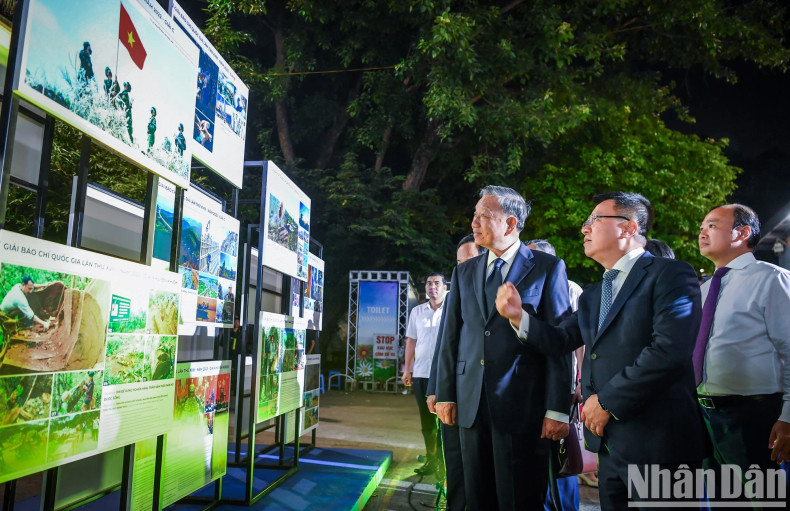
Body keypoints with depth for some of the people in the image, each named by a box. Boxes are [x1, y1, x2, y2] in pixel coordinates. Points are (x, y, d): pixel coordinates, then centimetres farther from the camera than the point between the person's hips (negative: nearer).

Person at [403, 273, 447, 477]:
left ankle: (443, 462, 13)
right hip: (421, 374, 4)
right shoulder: (417, 311, 9)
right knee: (426, 420, 11)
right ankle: (431, 460, 22)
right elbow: (411, 341, 12)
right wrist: (407, 369, 8)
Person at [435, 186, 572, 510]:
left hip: (521, 404, -4)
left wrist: (557, 409, -10)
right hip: (471, 403, 4)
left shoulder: (547, 268, -1)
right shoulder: (464, 271, 12)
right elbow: (451, 336, 11)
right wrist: (445, 395, 6)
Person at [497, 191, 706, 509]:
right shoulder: (592, 296, 17)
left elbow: (669, 351, -21)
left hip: (656, 440, -7)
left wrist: (607, 401, -16)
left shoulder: (670, 275, -9)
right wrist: (519, 316, -8)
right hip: (609, 443, 7)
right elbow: (560, 341, 9)